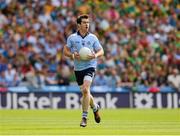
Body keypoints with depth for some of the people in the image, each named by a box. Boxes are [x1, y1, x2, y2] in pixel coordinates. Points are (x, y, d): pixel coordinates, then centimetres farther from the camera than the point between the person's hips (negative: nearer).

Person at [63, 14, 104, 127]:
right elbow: (65, 51, 7)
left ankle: (84, 117, -16)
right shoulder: (72, 38, 2)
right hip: (78, 68, 3)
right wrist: (73, 55, -13)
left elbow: (101, 51, 6)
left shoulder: (93, 37, 1)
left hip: (90, 66, -3)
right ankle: (95, 107, 42)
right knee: (85, 92, 11)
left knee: (86, 90, -21)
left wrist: (95, 55, -15)